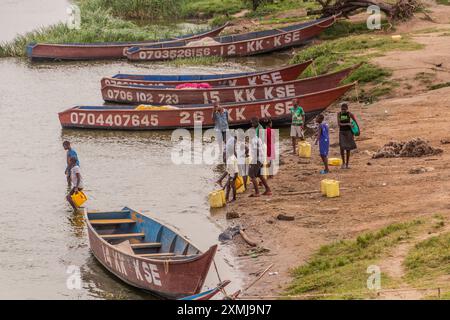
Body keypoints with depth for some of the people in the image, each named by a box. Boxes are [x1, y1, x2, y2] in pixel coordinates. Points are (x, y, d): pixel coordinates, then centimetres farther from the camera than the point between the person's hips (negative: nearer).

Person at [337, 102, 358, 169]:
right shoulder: (339, 114, -4)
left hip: (348, 132, 0)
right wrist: (347, 124, -19)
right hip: (342, 132, 0)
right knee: (342, 148, -10)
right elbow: (339, 124, -11)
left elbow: (355, 121, 3)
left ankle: (347, 164, 10)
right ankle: (343, 162, 8)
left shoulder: (349, 114, -6)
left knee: (348, 149, 2)